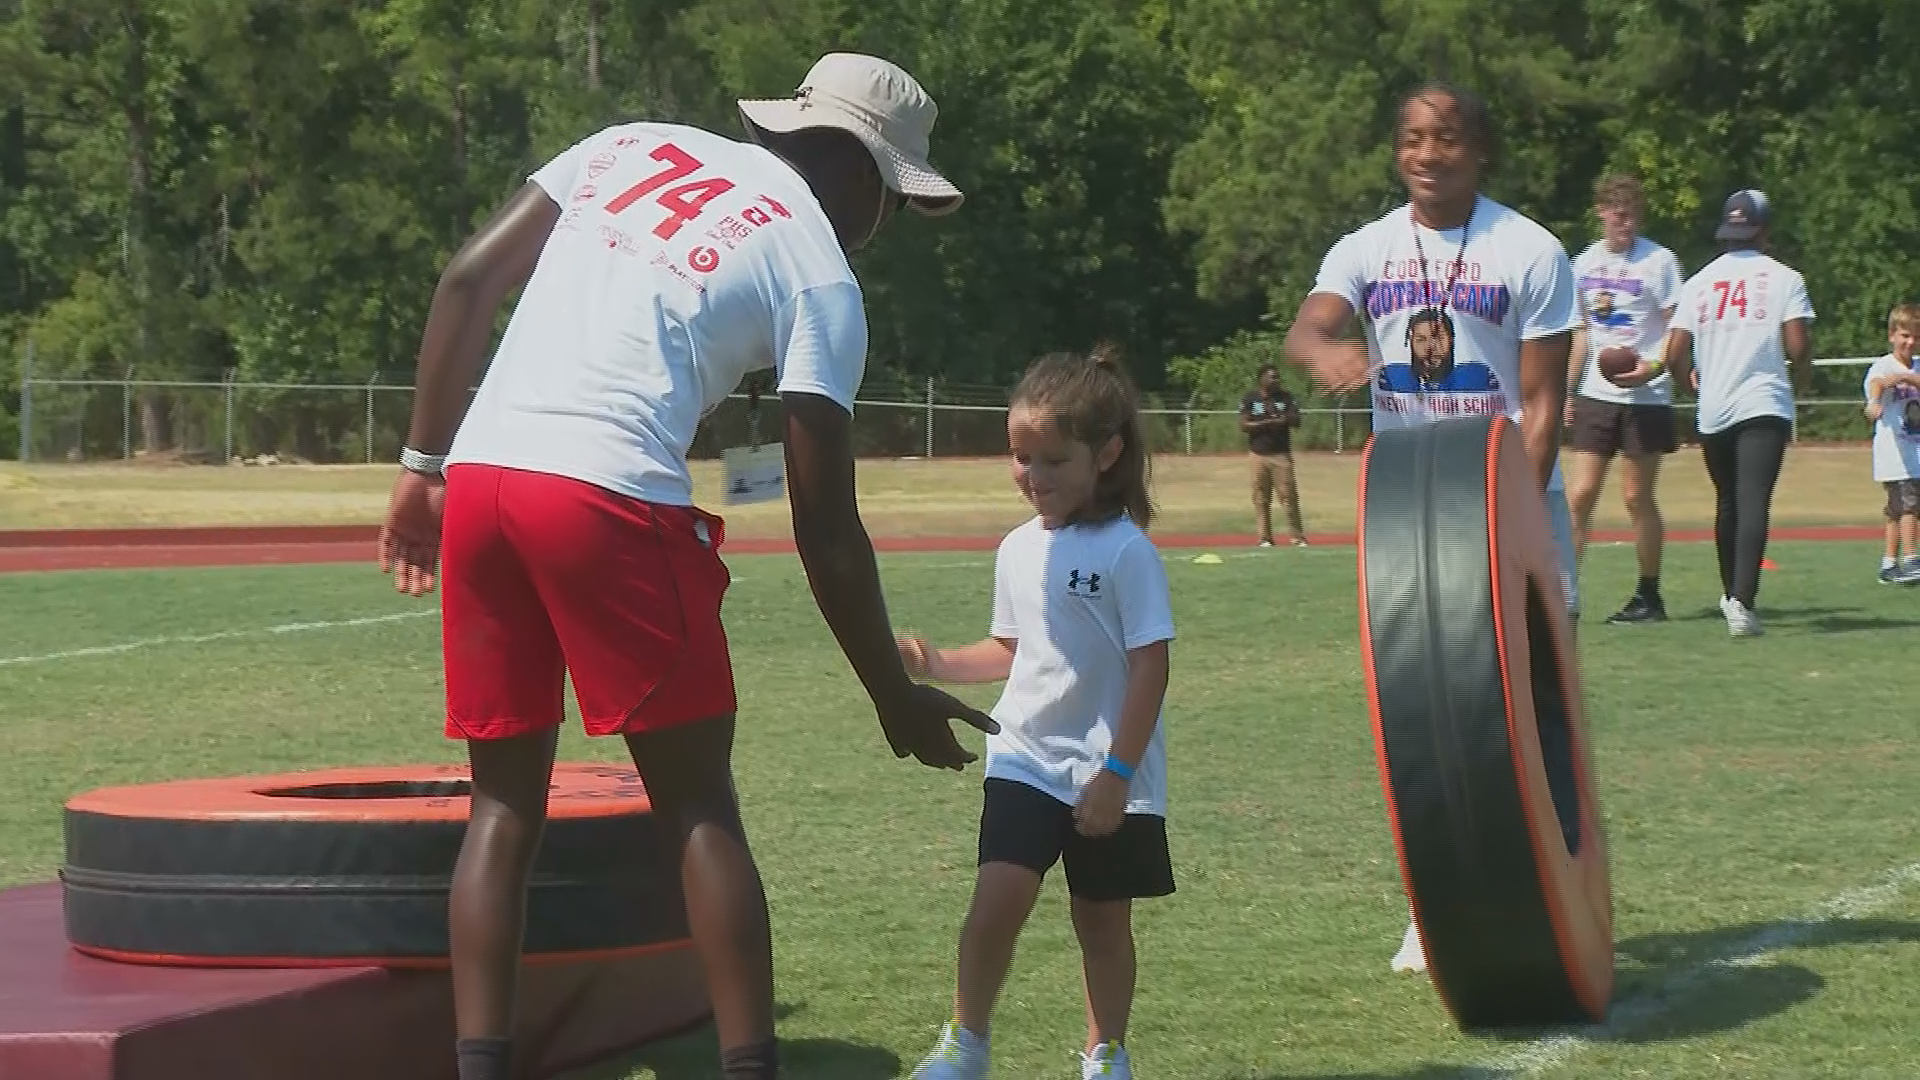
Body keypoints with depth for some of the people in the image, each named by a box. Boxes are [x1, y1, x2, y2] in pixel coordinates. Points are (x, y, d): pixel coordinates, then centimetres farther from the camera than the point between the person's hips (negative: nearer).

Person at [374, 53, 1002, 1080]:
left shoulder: (634, 143, 21)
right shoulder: (820, 273, 7)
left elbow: (466, 282, 14)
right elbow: (824, 525, 5)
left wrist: (422, 467, 18)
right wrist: (895, 696, 15)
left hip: (481, 471, 5)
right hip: (610, 496, -5)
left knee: (506, 801, 13)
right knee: (699, 805, 8)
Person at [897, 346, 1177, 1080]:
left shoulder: (1126, 552, -14)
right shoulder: (1019, 549, 5)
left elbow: (1150, 668, -15)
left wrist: (1116, 774, -17)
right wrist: (938, 665, 2)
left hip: (1110, 777, -4)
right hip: (1026, 761, 4)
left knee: (1102, 917, 10)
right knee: (997, 897, -11)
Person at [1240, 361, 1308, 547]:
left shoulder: (1285, 397, 6)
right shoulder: (1250, 398, 2)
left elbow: (1296, 422, 1)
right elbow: (1244, 425, -5)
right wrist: (1267, 423, -15)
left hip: (1281, 453, 1)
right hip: (1259, 453, 0)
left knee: (1289, 495, -5)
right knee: (1261, 497, 0)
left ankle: (1298, 536, 0)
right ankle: (1264, 537, 7)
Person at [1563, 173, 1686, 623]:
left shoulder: (1659, 261, -5)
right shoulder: (1584, 264, 11)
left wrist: (1653, 368, -23)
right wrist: (1568, 390, 17)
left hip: (1645, 397, -4)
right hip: (1595, 396, 4)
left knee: (1638, 498, 0)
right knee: (1579, 497, -3)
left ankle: (1648, 596, 11)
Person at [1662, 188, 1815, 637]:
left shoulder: (1699, 282, 8)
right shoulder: (1783, 278, 0)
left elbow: (1675, 355, 4)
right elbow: (1799, 347, -8)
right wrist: (1797, 385, 12)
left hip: (1712, 410, 4)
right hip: (1763, 405, -4)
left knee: (1728, 503, 19)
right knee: (1754, 502, -12)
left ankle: (1732, 595, 30)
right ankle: (1742, 601, -27)